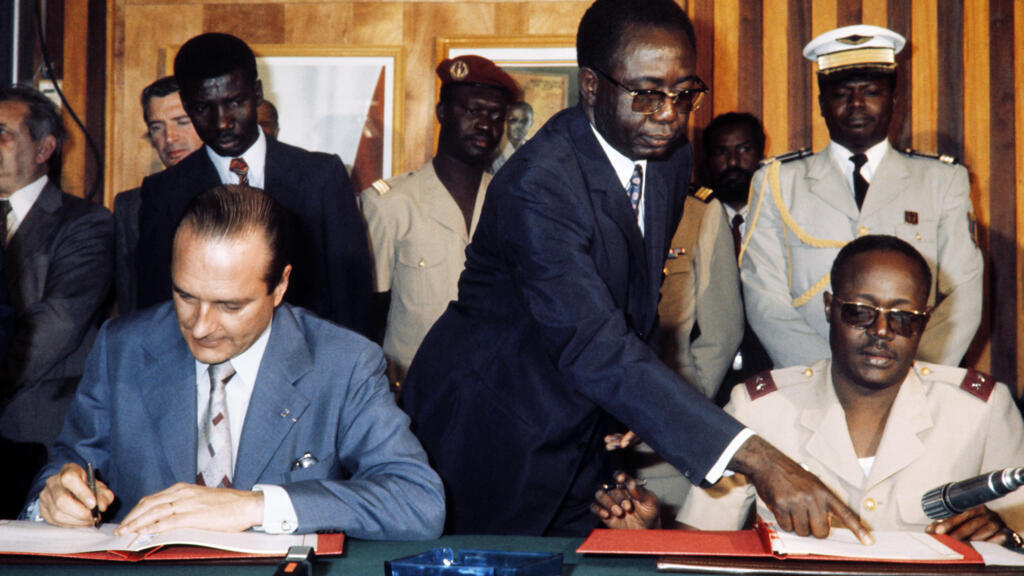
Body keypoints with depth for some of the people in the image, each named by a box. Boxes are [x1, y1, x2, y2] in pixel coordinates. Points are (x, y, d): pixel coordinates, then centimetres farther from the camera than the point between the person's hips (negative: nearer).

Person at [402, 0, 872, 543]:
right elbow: (596, 349, -37)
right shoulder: (536, 186, -28)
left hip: (578, 435, 7)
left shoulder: (670, 158, -1)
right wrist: (755, 459, -43)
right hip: (489, 438, -7)